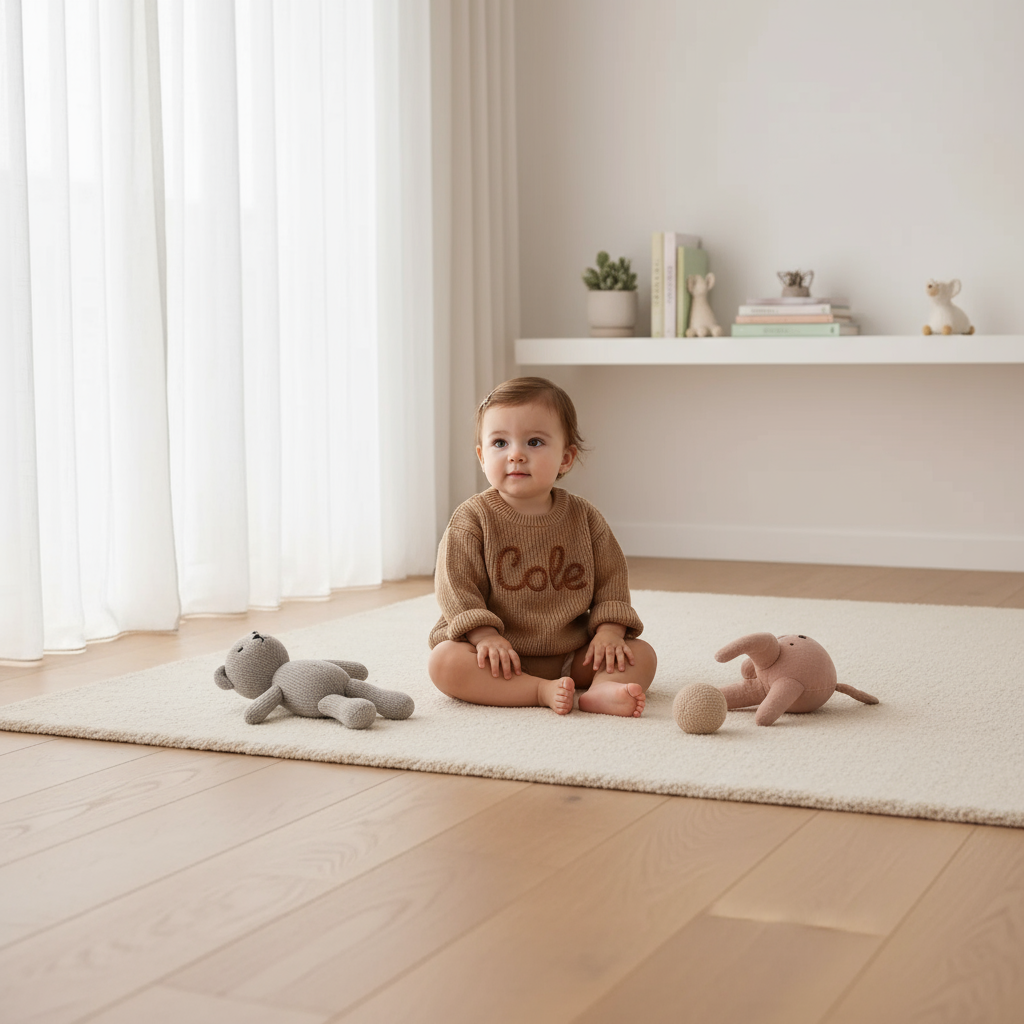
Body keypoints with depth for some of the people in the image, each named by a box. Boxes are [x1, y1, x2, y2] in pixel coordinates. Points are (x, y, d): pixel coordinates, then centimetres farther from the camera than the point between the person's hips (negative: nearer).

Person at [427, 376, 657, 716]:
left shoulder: (584, 518, 2)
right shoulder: (472, 519, -7)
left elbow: (611, 580, 6)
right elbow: (457, 587, -11)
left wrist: (609, 631, -9)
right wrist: (486, 637, -23)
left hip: (570, 655, 3)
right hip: (502, 656, -3)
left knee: (642, 654, -12)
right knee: (443, 661, -31)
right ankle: (542, 693, -35)